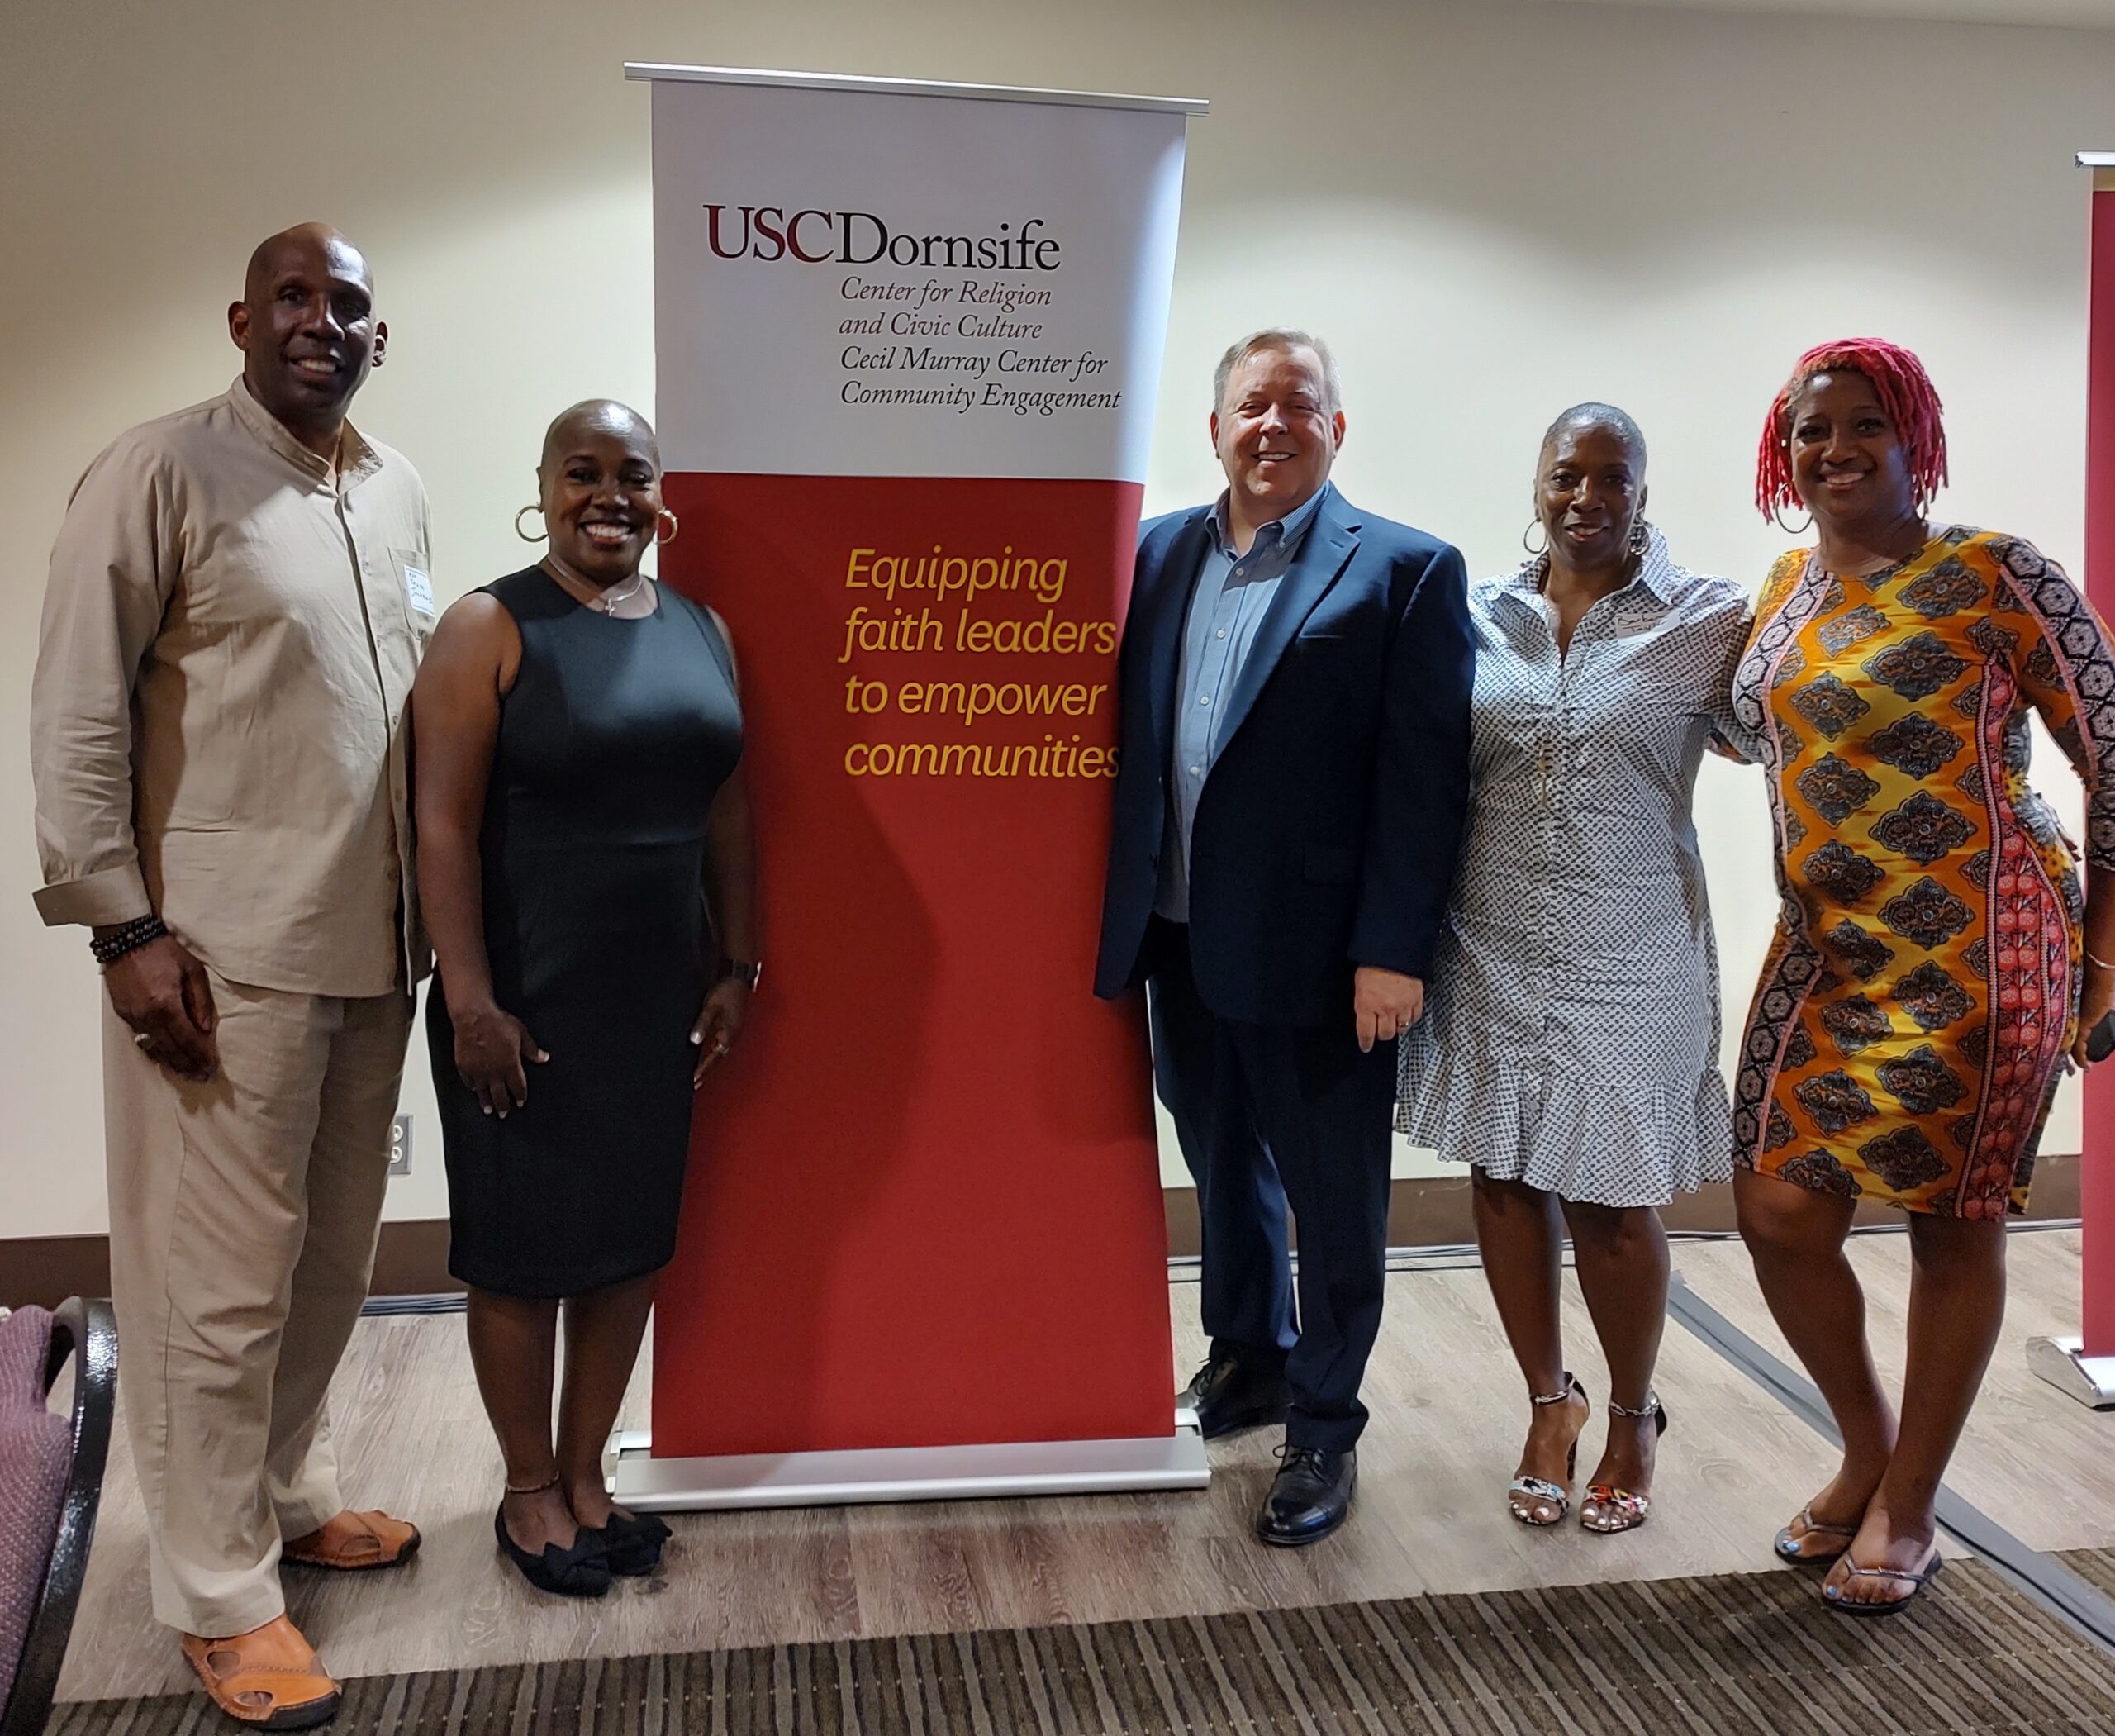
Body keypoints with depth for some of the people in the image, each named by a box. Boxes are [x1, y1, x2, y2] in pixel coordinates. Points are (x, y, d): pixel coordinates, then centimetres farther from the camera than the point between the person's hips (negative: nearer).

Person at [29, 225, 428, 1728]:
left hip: (376, 941, 6)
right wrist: (124, 927, -13)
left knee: (335, 1252, 15)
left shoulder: (399, 493, 12)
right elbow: (78, 715, -9)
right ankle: (219, 1593, 16)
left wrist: (438, 911, 14)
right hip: (227, 951, -6)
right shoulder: (161, 474, -7)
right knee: (225, 1277, 1)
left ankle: (285, 1494, 35)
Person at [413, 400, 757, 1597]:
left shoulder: (701, 630, 8)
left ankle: (586, 1473, 29)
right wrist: (471, 1003, -16)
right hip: (526, 997, -5)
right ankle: (531, 1491, 25)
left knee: (633, 1237, 12)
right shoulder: (492, 630, -8)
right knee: (523, 1245, 7)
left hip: (657, 995, 5)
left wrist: (738, 968, 8)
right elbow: (446, 825, -12)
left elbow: (729, 812, 11)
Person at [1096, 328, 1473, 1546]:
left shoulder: (1404, 571, -7)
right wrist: (1122, 911, 3)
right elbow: (1128, 737, 8)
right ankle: (1250, 1360, 43)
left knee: (1335, 1197, 8)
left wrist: (1393, 951, -16)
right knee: (1224, 1165, 22)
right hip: (1182, 939, 5)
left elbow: (1426, 776, -11)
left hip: (1316, 951, -5)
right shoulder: (1160, 554, 8)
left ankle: (1325, 1426, 25)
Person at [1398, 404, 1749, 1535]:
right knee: (1505, 1178, 11)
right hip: (1493, 950, 3)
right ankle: (1549, 1401, 33)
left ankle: (1632, 1416, 31)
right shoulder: (1480, 616, 3)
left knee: (1610, 1198, 6)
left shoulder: (1707, 622, -5)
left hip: (1630, 959, -3)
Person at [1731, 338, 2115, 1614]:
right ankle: (1868, 1449, 28)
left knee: (1955, 1224, 5)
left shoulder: (1994, 574, -9)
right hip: (1824, 949, 6)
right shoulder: (1788, 586, 10)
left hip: (1974, 950, -6)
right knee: (1779, 1213, 2)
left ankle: (1907, 1509, 21)